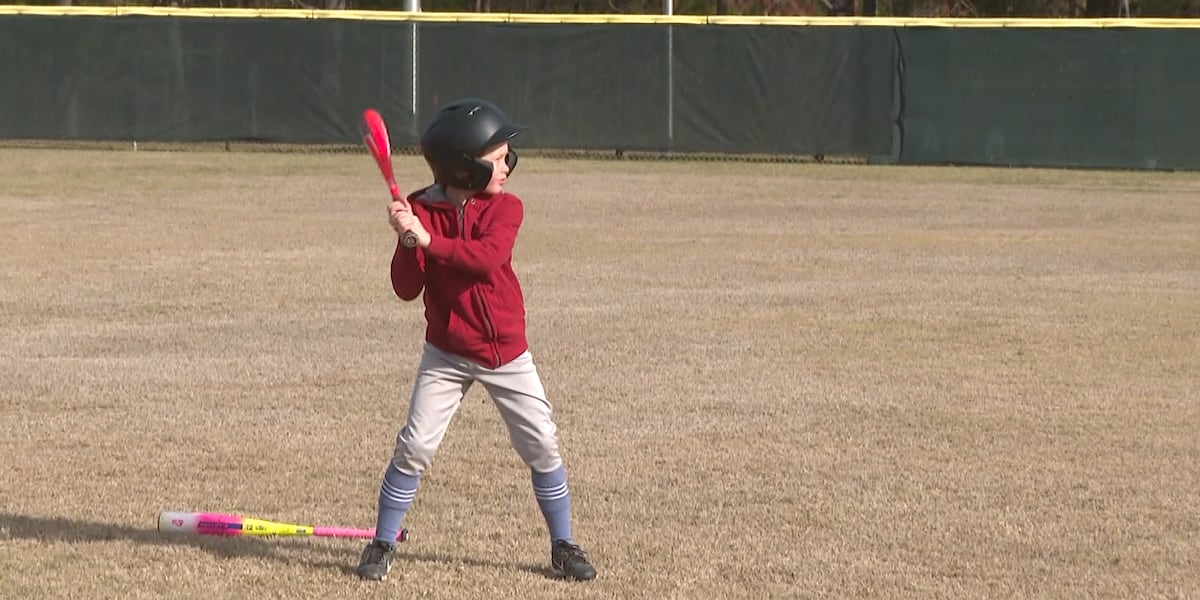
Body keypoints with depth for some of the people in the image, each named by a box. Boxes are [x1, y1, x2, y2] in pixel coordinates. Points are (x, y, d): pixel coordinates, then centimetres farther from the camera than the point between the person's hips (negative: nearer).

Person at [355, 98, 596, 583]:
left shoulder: (506, 208, -7)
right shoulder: (420, 210, -7)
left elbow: (487, 256, -27)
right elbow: (407, 289, -11)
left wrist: (428, 239, -33)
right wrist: (408, 242, -27)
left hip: (508, 354, 1)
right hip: (446, 354, -1)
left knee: (542, 446, 0)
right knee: (414, 446, -5)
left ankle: (563, 546, 13)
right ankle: (382, 544, 8)